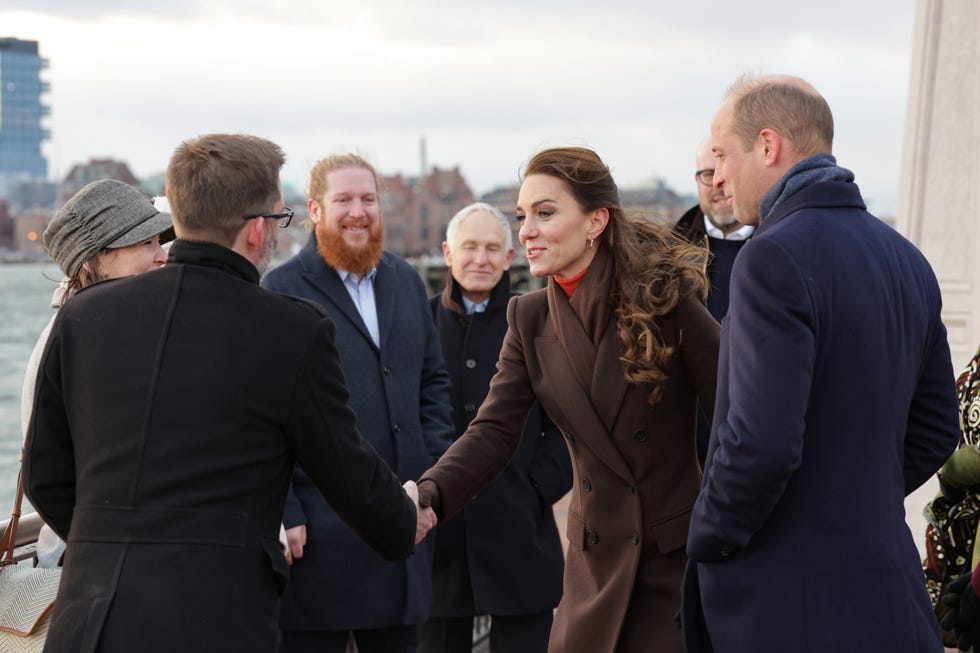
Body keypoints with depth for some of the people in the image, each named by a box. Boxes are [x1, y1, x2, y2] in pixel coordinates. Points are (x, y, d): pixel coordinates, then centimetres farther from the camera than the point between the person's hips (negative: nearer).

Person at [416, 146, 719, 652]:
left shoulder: (667, 297, -12)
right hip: (598, 556, 5)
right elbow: (494, 431, -8)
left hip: (679, 552, -4)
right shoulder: (529, 319, 1)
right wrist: (427, 496, -25)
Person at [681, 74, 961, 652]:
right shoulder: (906, 259, 9)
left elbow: (761, 443, -25)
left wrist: (707, 541, -9)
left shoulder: (775, 258, -18)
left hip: (789, 605, -8)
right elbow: (936, 429, 15)